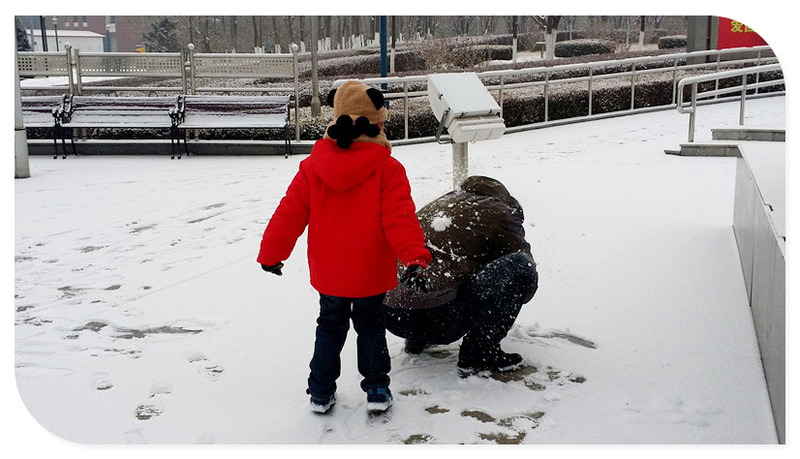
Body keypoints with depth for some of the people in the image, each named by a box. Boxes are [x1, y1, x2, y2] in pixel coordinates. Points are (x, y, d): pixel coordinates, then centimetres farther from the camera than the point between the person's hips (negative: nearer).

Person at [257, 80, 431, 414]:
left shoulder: (312, 166, -6)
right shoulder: (387, 168, -15)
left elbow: (290, 213, -3)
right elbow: (400, 218, -23)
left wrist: (271, 254, 6)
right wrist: (414, 258, -26)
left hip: (328, 272, 2)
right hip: (371, 272, -2)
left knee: (330, 327, 20)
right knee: (370, 326, 17)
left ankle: (321, 391, 24)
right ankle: (376, 389, 21)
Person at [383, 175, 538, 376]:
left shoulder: (444, 202, 29)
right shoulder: (501, 212, 7)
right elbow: (524, 267, 14)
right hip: (435, 315, -8)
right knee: (520, 268, -4)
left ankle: (417, 339, 23)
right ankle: (480, 352, 0)